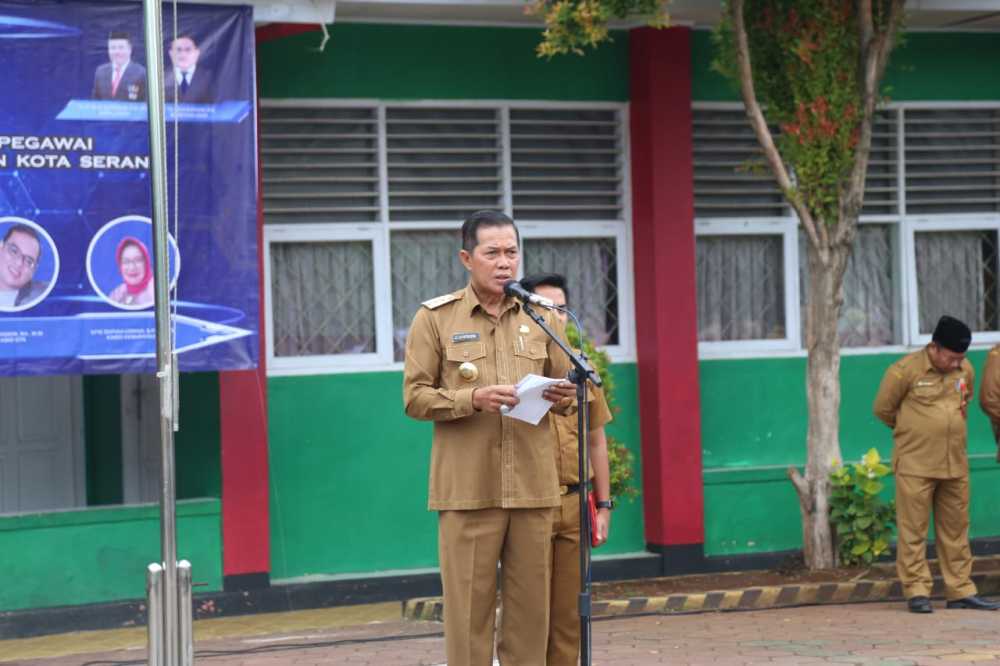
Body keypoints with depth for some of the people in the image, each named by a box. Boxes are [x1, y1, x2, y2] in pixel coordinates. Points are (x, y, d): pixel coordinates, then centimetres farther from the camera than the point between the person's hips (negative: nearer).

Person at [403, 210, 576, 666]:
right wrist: (474, 398, -17)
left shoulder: (541, 316, 12)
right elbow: (415, 398, -1)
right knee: (469, 604, -3)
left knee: (531, 603, 4)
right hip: (467, 488, -3)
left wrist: (563, 397, -6)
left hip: (532, 486, 3)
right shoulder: (435, 318, 2)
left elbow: (564, 388, 18)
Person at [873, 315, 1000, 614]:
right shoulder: (905, 371, -13)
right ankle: (916, 591, 3)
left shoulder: (966, 371, 4)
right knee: (913, 530, -2)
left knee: (956, 529, 9)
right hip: (915, 465, -5)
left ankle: (960, 591, 15)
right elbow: (883, 409, -1)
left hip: (955, 464, 5)